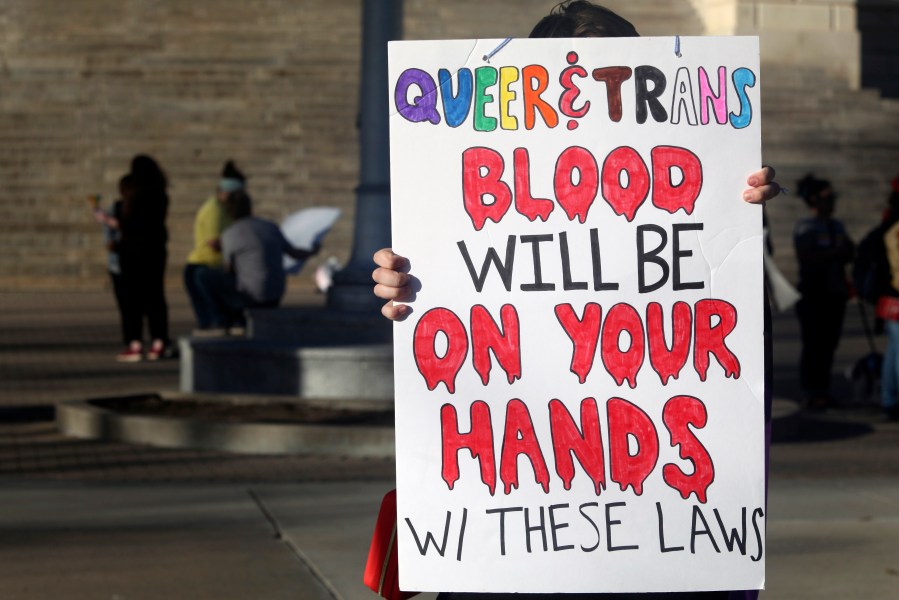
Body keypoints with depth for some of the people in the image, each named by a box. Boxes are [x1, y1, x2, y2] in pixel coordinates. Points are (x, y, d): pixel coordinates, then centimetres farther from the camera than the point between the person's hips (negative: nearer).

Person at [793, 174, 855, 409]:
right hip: (813, 294, -7)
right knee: (813, 343, -6)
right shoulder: (805, 227, -6)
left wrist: (847, 250, -4)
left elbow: (848, 253, 18)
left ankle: (823, 391, 12)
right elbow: (806, 257, -17)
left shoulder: (836, 226, 16)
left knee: (829, 343, 6)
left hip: (835, 292, 7)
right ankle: (812, 393, -3)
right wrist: (834, 252, -19)